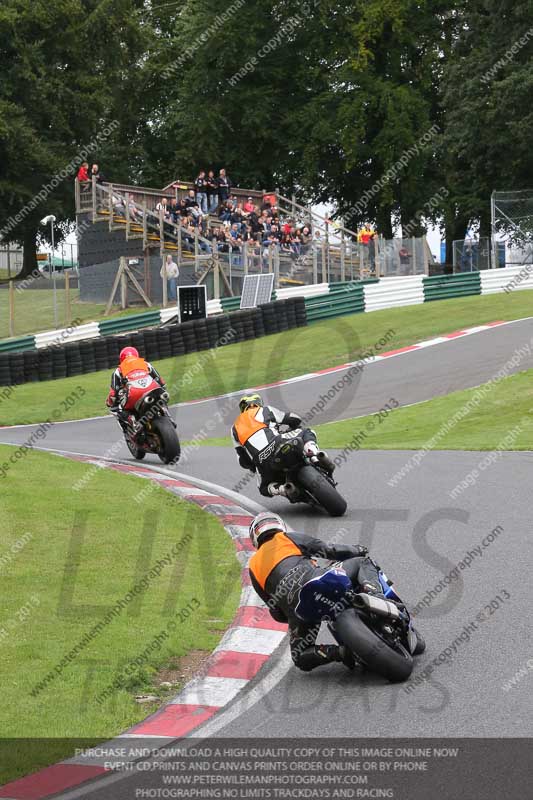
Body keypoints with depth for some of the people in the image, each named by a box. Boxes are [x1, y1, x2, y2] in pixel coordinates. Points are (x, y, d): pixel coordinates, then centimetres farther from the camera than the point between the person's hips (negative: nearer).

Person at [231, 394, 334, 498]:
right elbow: (295, 419, 25)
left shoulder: (235, 428, 28)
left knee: (265, 489, 28)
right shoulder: (264, 410, 23)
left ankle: (283, 489, -9)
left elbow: (243, 460, 21)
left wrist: (254, 468, 38)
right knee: (306, 433, 23)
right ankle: (315, 456, -9)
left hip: (262, 463, 1)